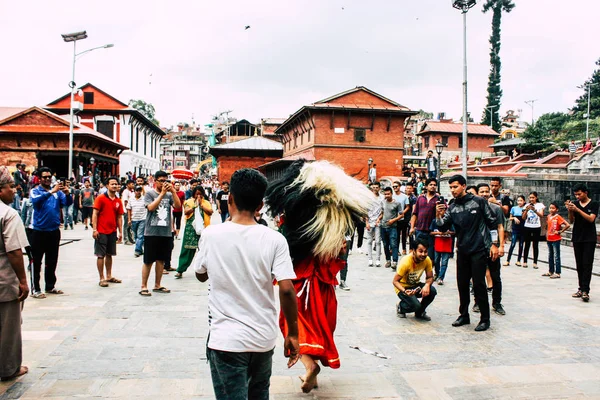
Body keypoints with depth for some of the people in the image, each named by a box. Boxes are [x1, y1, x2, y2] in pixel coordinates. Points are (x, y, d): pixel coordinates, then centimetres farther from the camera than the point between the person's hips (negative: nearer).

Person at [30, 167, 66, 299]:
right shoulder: (35, 191, -3)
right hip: (39, 231, -4)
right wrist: (51, 191, -35)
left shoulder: (57, 192, 6)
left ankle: (50, 286, 26)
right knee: (37, 261, 3)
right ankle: (35, 289, 10)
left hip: (54, 231, 4)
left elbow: (67, 202, -7)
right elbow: (36, 200, -24)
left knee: (52, 261, 14)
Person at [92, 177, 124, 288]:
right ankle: (102, 278, 6)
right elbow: (95, 214, -8)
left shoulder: (118, 201, 7)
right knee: (101, 255, 0)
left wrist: (120, 232, 7)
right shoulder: (101, 198, -6)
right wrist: (94, 229, -14)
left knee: (109, 255, 13)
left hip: (112, 232, 5)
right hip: (101, 232, -5)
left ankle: (109, 276, 23)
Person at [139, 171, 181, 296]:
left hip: (166, 233, 4)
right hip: (151, 232, -4)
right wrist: (162, 193, -15)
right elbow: (151, 207, -15)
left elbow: (178, 205, -4)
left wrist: (173, 191, -12)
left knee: (161, 260, 11)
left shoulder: (169, 195, 10)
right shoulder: (149, 194, 0)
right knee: (148, 261, 1)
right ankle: (144, 286, 10)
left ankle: (157, 285, 22)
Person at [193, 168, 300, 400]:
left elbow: (201, 275, 9)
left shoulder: (211, 234, -8)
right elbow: (287, 290, -13)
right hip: (264, 338, 2)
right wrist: (292, 334, -1)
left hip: (226, 339, -2)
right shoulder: (275, 240, -10)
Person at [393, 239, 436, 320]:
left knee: (432, 291, -23)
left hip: (415, 285, 5)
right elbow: (395, 281, -23)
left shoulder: (427, 260, -15)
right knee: (416, 305, -28)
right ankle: (401, 307, 8)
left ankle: (420, 312, 5)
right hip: (403, 287, -5)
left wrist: (427, 285, -29)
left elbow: (430, 277, -5)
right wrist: (405, 291, -42)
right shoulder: (405, 262, -29)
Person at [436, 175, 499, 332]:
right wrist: (438, 216, -22)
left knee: (479, 284, -3)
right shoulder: (452, 207, 6)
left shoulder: (478, 202, -4)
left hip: (479, 250, -4)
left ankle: (485, 319, 10)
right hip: (462, 251, 4)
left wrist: (493, 244, -4)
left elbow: (492, 223, 0)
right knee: (462, 284, 10)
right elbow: (443, 227, -2)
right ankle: (464, 315, 24)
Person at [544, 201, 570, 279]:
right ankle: (550, 271, 25)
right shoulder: (548, 216, 6)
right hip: (549, 239, 8)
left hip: (556, 239, -8)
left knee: (556, 256, -3)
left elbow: (567, 225, -23)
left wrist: (560, 232, -16)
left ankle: (557, 273, 1)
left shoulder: (558, 217, -14)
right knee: (550, 256, 15)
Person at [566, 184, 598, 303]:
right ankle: (581, 288, 13)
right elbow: (571, 221, 3)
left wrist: (577, 209, -24)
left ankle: (585, 291, -12)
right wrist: (570, 211, -16)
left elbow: (591, 218, -15)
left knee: (587, 264, -8)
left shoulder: (594, 204, -2)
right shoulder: (575, 204, 6)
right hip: (577, 238, 4)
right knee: (579, 265, 7)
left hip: (589, 239, -4)